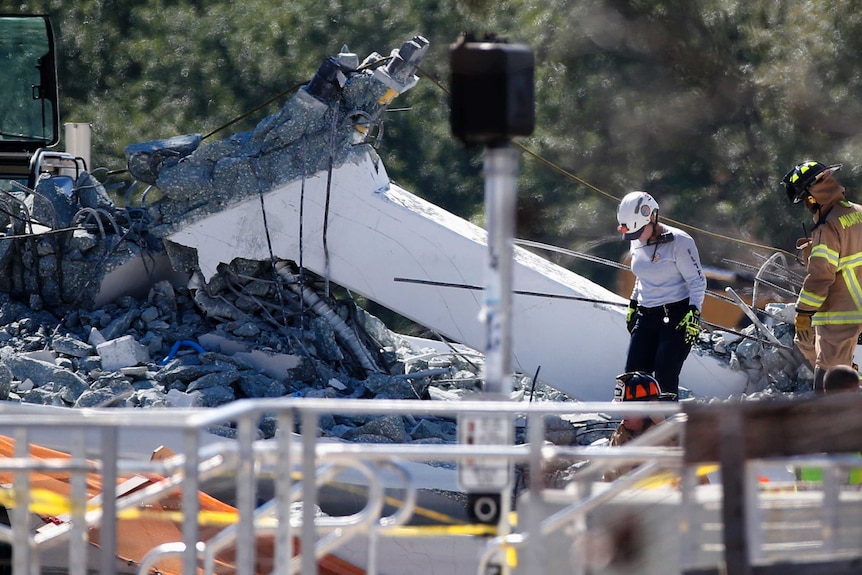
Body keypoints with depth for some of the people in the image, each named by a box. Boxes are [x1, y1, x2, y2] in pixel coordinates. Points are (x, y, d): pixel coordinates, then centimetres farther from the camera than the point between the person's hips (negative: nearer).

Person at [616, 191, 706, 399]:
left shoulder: (679, 241, -13)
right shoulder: (637, 243, 9)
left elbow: (697, 280, -11)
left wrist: (693, 314, -19)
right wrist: (633, 306, 25)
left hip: (677, 317, -7)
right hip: (646, 317, 7)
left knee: (665, 376, -15)